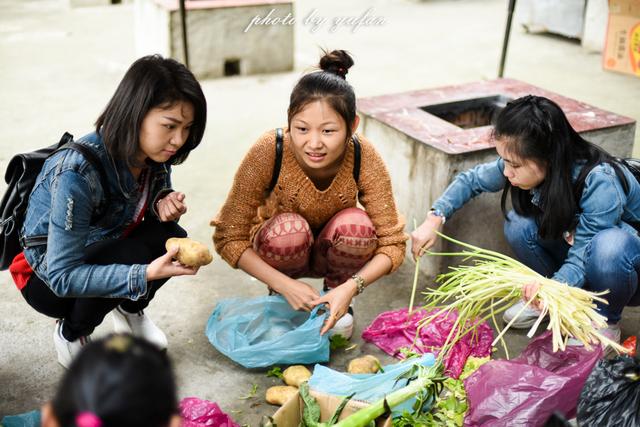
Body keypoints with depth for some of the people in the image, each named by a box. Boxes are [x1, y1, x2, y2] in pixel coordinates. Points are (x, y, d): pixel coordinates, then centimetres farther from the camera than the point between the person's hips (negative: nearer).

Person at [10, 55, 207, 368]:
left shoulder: (154, 154, -14)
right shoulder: (77, 172, -35)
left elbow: (154, 203, 6)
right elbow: (63, 277, -33)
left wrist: (165, 204, -20)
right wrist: (146, 274, -45)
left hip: (103, 253, 6)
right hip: (47, 280, -6)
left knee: (170, 238, -22)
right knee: (132, 254, -32)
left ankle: (130, 309, 10)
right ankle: (71, 335, -4)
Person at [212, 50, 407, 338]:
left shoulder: (364, 158, -27)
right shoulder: (268, 153, -31)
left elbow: (392, 243, -21)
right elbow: (228, 237, -24)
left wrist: (350, 287, -37)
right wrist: (285, 285, -33)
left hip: (331, 252, 1)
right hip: (283, 248, -1)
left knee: (356, 224, -31)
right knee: (290, 228, -34)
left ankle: (337, 298, -2)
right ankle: (280, 300, -2)